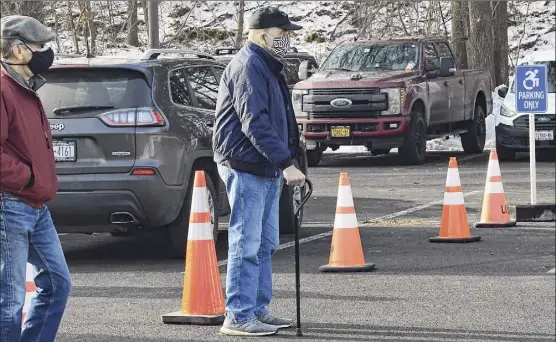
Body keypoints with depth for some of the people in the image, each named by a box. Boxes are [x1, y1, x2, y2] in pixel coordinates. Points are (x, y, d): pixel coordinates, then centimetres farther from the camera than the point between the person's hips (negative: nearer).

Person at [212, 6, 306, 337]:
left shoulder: (267, 67, 18)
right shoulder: (248, 67, -15)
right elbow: (255, 123, -24)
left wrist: (285, 162, 16)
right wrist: (286, 163, -27)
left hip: (267, 169, 10)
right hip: (246, 168, -10)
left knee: (265, 245, 14)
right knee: (246, 244, -8)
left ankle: (258, 310, 22)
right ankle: (239, 317, -6)